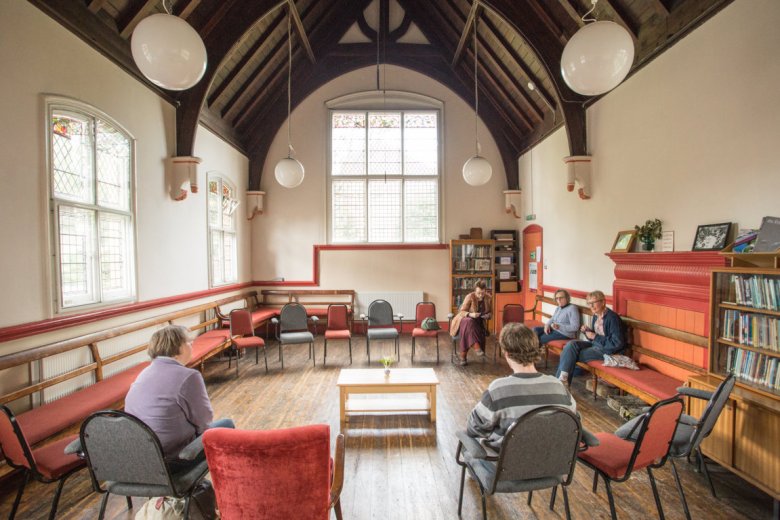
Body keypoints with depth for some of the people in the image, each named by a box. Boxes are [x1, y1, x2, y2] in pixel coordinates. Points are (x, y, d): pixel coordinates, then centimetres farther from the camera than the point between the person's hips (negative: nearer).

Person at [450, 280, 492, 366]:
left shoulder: (488, 298, -2)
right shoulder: (470, 297, -15)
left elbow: (489, 312, 9)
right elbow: (462, 312, -13)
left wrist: (488, 316, -15)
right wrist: (470, 314, -33)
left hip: (478, 322, 3)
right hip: (465, 320, -3)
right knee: (469, 322, -41)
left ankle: (462, 355, -19)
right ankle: (477, 348, -45)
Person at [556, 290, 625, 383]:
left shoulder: (612, 317, -17)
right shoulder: (596, 315, 8)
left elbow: (618, 343, -21)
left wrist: (595, 337, -18)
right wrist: (587, 331, -4)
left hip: (607, 349, -8)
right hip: (595, 344, 8)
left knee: (572, 355, -20)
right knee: (571, 344, -17)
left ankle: (562, 379, -7)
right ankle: (561, 378, -17)